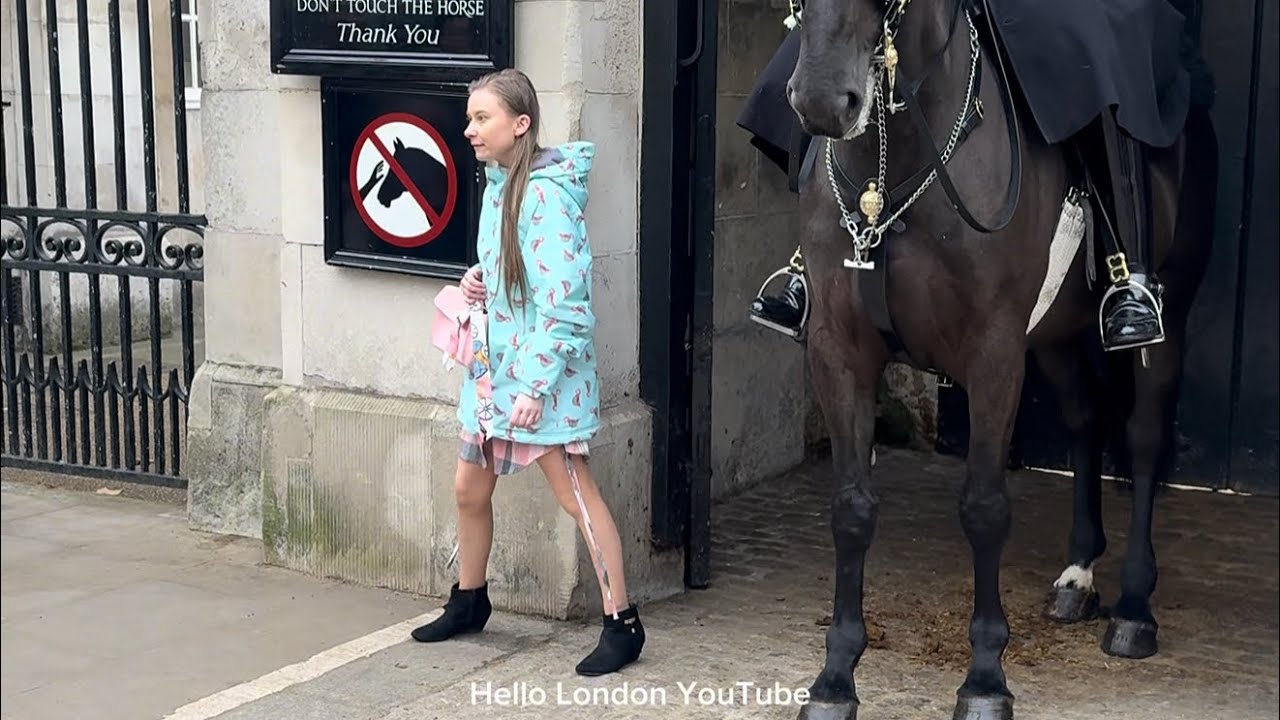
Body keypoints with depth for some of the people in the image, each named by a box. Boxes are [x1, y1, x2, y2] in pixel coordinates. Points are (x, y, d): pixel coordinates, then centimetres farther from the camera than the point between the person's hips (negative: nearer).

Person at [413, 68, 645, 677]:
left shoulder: (544, 195, -19)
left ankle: (622, 623, 6)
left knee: (574, 492, -3)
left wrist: (535, 387, -23)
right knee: (469, 488, 16)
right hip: (492, 363, 9)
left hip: (542, 370, -9)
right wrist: (479, 282, 3)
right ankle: (469, 601, 36)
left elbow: (561, 300, -22)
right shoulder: (497, 185, 8)